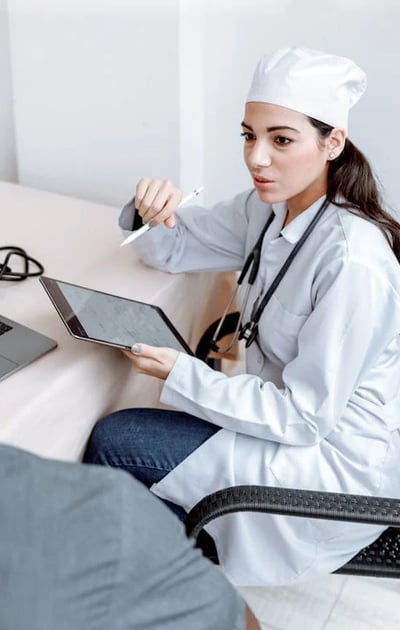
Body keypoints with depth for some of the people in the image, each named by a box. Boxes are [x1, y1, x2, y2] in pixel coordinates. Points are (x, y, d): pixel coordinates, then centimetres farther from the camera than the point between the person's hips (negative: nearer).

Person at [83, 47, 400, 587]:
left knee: (113, 444, -10)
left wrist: (181, 375, -25)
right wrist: (155, 213, -14)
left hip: (338, 461, -8)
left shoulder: (351, 260, -28)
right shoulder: (270, 207, -3)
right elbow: (172, 247, 9)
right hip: (292, 419, 8)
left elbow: (305, 416, -23)